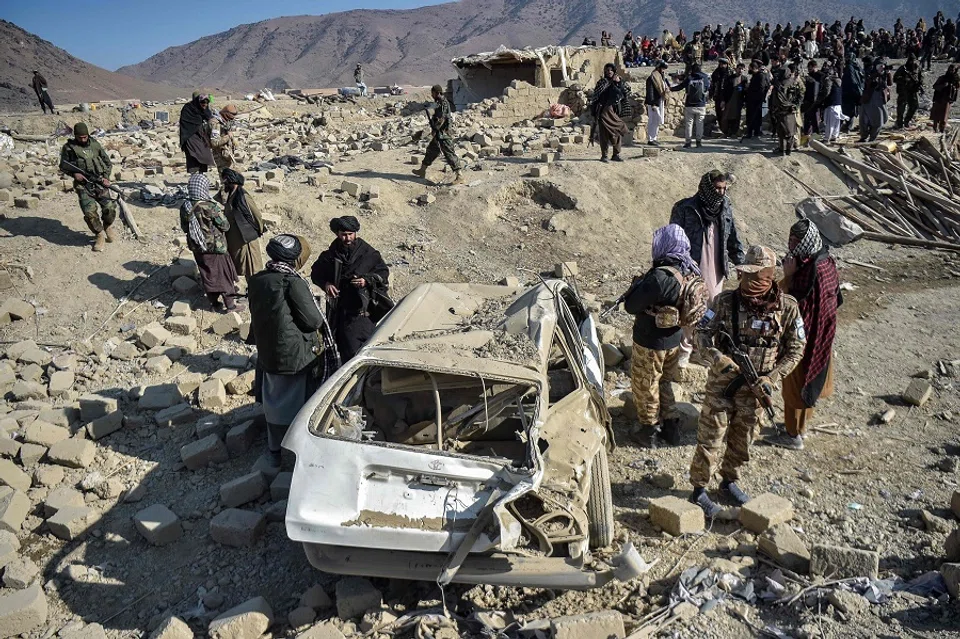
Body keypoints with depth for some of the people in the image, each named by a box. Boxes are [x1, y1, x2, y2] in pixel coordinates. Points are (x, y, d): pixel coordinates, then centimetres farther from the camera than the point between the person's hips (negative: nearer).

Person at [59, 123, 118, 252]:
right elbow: (63, 166, 12)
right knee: (89, 211, -21)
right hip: (83, 184, -2)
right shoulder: (69, 147, 4)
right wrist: (74, 173, -7)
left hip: (99, 182, 2)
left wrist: (106, 177, 1)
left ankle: (108, 226, 17)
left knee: (109, 208, -16)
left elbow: (108, 162, 15)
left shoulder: (95, 144, 10)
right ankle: (99, 235, 2)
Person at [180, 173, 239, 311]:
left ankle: (214, 302, 29)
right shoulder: (211, 207, -25)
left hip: (197, 248, 5)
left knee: (206, 274, 18)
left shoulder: (185, 207, -7)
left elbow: (184, 228, 6)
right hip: (215, 247, -5)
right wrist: (220, 213, 3)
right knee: (223, 272, 10)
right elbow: (225, 226, -15)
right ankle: (230, 304, 18)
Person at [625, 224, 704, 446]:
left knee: (644, 385, 15)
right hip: (675, 339, 8)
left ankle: (649, 425, 32)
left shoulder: (661, 277, -32)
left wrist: (638, 283, -6)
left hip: (651, 343, -8)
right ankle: (670, 426, 34)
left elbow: (631, 306, -24)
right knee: (664, 382, 25)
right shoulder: (692, 272, -6)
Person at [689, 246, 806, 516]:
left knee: (743, 439, 19)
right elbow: (702, 332, -5)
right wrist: (716, 357, -23)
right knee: (710, 438, 3)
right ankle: (699, 489, 18)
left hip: (755, 387, 2)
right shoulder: (725, 301, -13)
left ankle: (729, 480, 41)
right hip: (722, 383, -2)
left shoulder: (787, 308, -11)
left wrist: (771, 378, -14)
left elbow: (795, 350, -2)